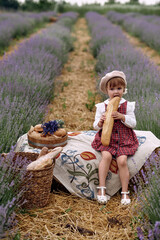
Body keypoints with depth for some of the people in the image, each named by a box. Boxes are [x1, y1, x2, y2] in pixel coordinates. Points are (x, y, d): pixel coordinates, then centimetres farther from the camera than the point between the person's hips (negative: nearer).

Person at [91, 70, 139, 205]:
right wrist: (100, 122, -18)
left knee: (122, 160, -21)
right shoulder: (102, 106, 3)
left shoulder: (127, 105, 3)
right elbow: (96, 126, 6)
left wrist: (122, 117, -16)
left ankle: (125, 192, -9)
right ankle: (102, 188, -20)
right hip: (107, 138, 0)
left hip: (124, 139, 0)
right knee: (106, 156, -27)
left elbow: (133, 124, 0)